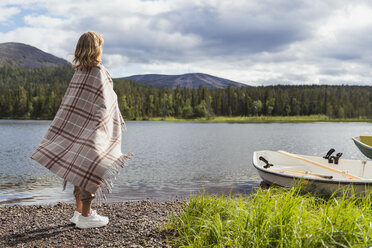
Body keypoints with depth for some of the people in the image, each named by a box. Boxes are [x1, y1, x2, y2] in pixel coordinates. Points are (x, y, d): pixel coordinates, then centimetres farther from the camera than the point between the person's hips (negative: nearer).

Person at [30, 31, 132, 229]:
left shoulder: (78, 72, 7)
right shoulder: (99, 72, -14)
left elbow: (70, 104, 9)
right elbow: (103, 105, -17)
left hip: (78, 129, 7)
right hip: (93, 131, -7)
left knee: (80, 171, 13)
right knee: (91, 171, -1)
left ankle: (79, 211, 22)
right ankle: (85, 216, 5)